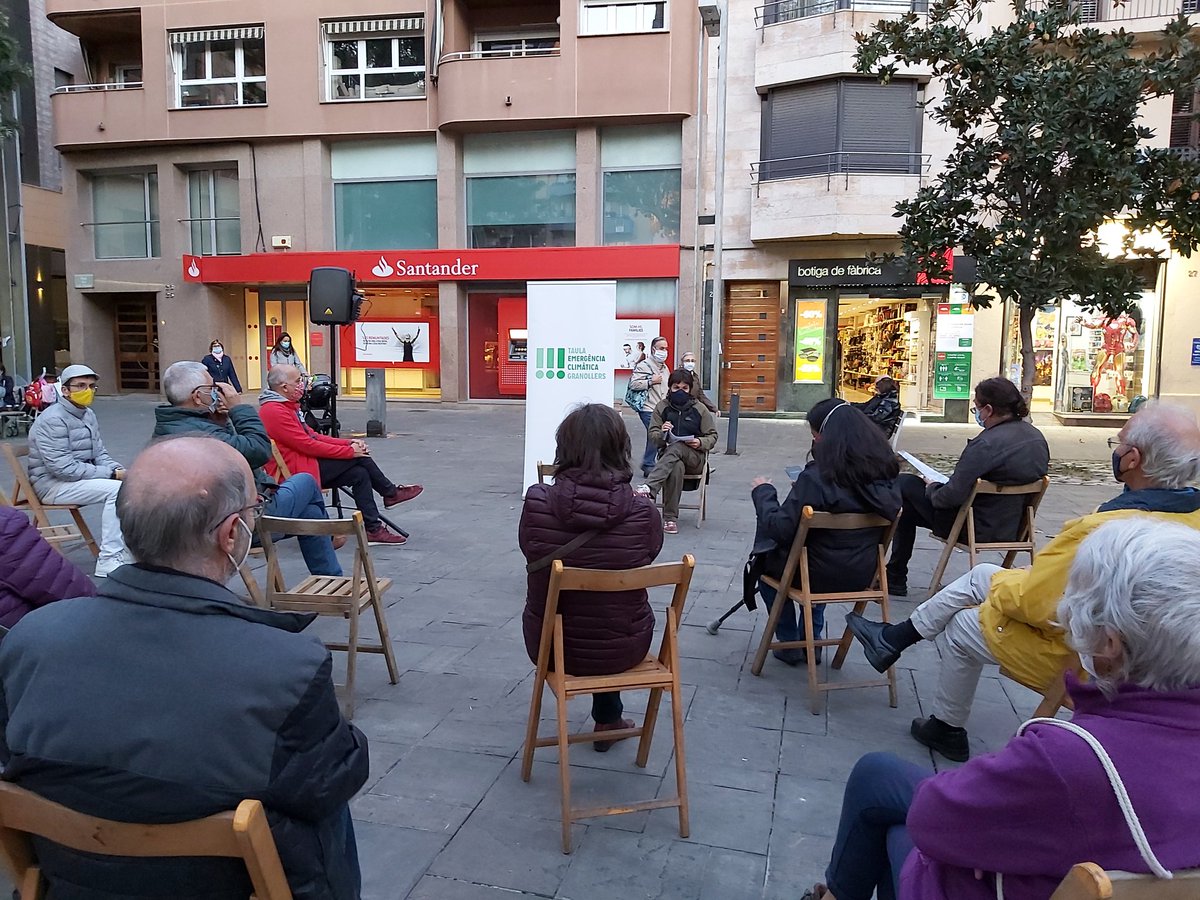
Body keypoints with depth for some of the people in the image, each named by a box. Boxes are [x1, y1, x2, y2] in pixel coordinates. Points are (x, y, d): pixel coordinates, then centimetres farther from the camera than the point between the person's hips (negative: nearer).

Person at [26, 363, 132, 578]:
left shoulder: (88, 415, 10)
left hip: (81, 478, 8)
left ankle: (128, 554, -7)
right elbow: (63, 468, -24)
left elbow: (99, 454, 14)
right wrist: (111, 474, -23)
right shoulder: (53, 420, -17)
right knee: (116, 489, -27)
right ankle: (108, 561, -25)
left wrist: (118, 469, -8)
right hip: (52, 484, -8)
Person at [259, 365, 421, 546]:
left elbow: (312, 435, 15)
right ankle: (391, 493, 7)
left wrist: (349, 443, 2)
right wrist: (350, 451, -14)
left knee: (359, 473, -4)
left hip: (304, 465, 10)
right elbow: (308, 445, -21)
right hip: (295, 473, -10)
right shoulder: (274, 412, -18)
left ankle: (373, 529, -4)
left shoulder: (285, 406, 16)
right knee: (358, 457, -13)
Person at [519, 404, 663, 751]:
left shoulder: (537, 502, -20)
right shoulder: (643, 511, -20)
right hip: (622, 649, 0)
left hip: (550, 646, 1)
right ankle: (608, 720, 46)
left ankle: (608, 718, 51)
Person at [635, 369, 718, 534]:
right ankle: (670, 518, -36)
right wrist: (662, 433, -20)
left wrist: (700, 443, -14)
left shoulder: (699, 409, 5)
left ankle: (648, 488, -53)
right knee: (676, 467, -38)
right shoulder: (662, 407, 7)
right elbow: (652, 436, 4)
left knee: (676, 448, -37)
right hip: (668, 455, 1)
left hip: (695, 457, -1)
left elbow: (712, 436, 8)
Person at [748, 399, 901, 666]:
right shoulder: (884, 472, -7)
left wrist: (762, 492, -6)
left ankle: (790, 643, 29)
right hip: (863, 575, 6)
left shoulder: (817, 477, -26)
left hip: (820, 575, -6)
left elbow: (779, 528, -24)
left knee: (765, 560, 24)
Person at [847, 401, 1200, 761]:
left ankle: (948, 730, 38)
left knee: (960, 629, 17)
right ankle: (893, 639, 29)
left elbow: (1030, 604, -28)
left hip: (1072, 650, -8)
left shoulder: (1100, 530, -36)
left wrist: (999, 584, -4)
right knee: (981, 574, 16)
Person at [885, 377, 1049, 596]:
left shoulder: (986, 444, -26)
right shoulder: (1037, 437, 2)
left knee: (905, 484, 6)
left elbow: (953, 494, -26)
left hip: (979, 528, -9)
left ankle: (895, 578, 15)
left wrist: (931, 488, -3)